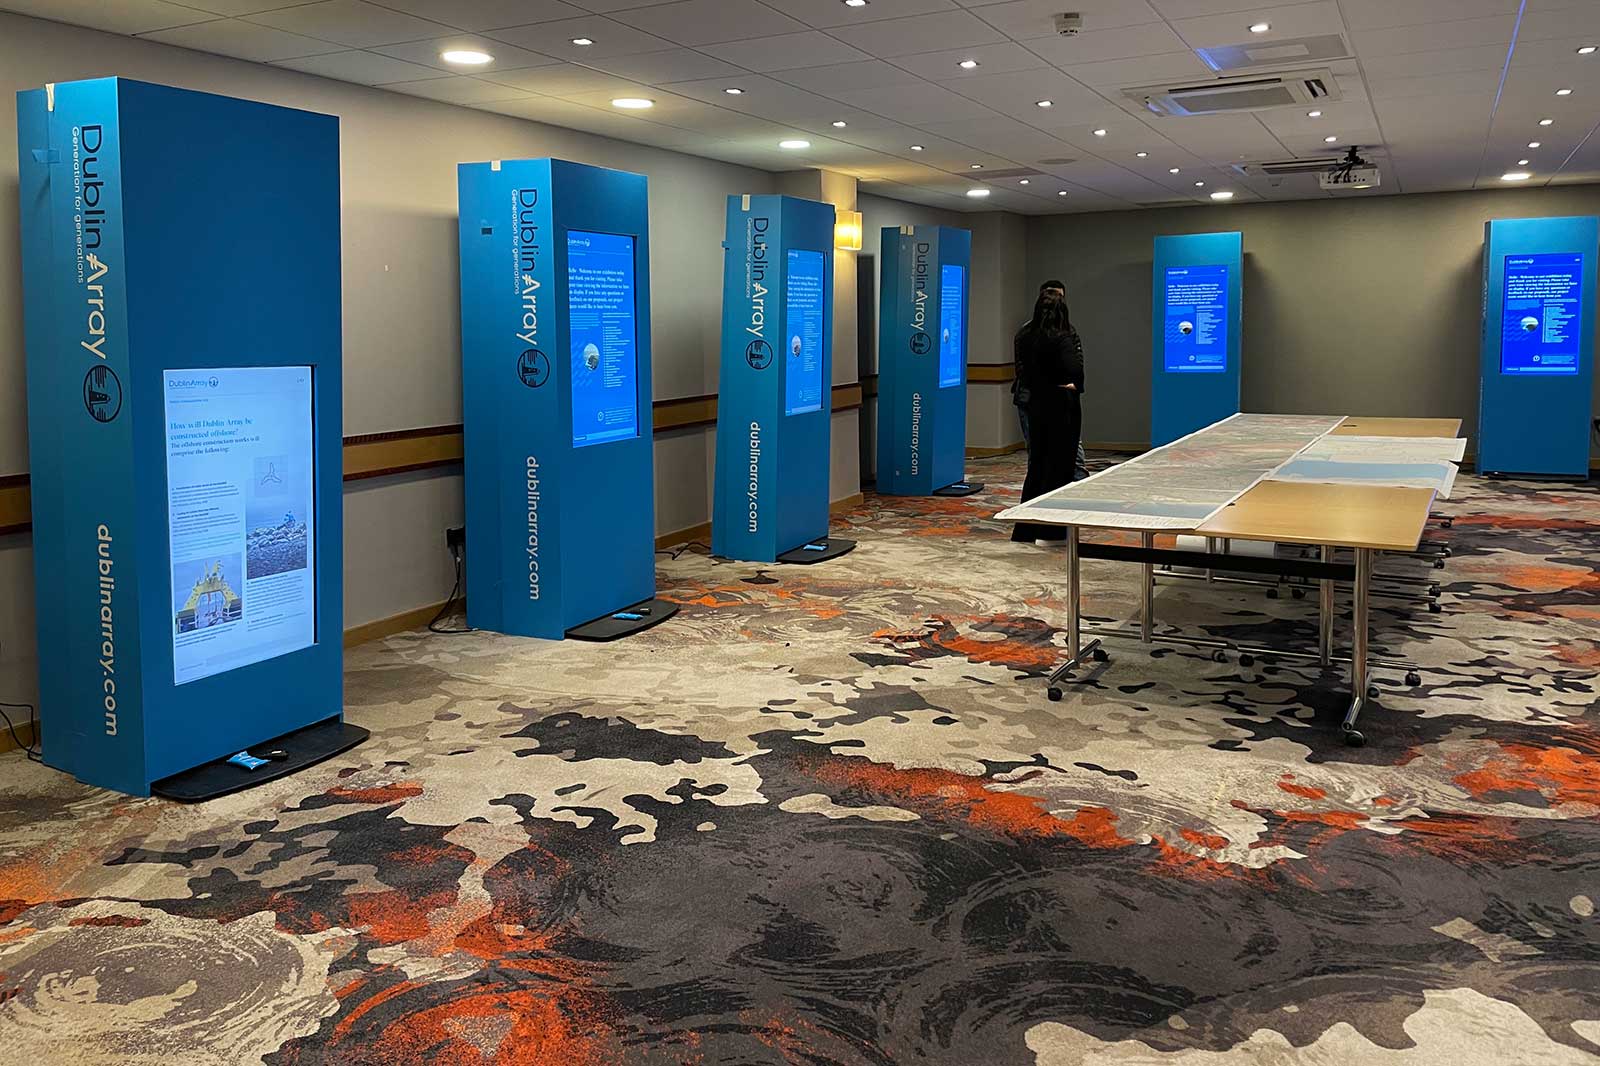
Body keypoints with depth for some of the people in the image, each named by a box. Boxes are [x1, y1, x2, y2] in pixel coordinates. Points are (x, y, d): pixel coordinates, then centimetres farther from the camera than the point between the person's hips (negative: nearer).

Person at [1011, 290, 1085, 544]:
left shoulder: (1025, 337, 4)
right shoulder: (1063, 338, -15)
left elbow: (1022, 369, 8)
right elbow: (1074, 369, -26)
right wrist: (1075, 385, -8)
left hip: (1035, 405, 6)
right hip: (1062, 406, -6)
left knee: (1036, 465, 15)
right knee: (1059, 466, 2)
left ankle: (1025, 529, 19)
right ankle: (1049, 531, 4)